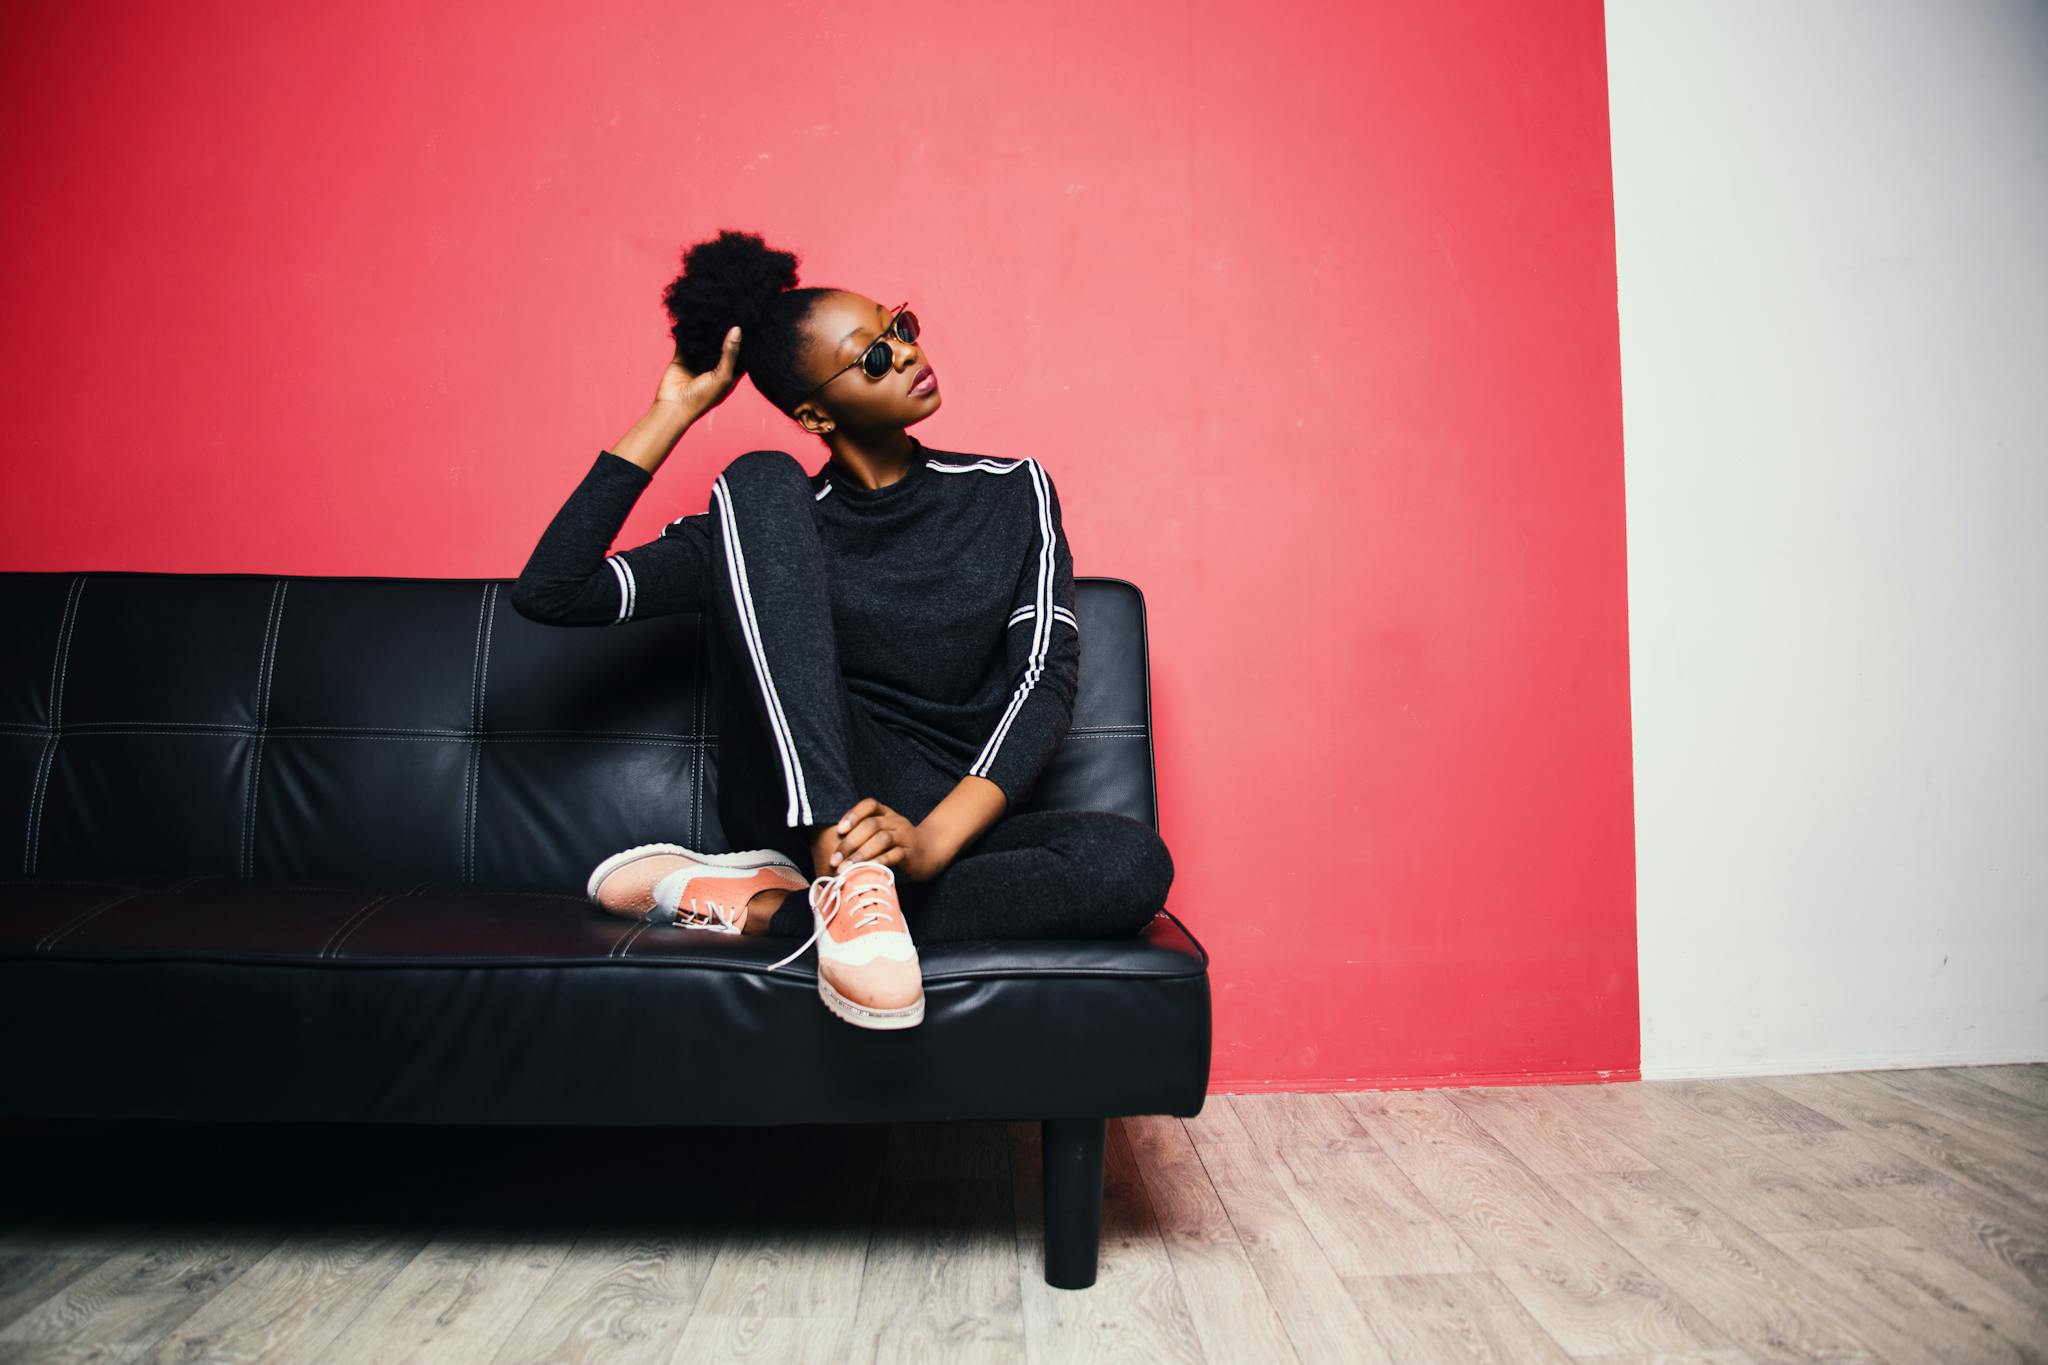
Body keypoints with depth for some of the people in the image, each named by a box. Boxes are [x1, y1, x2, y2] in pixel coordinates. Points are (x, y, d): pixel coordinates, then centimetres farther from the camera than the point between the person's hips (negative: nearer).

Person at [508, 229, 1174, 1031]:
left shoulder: (1011, 492, 8)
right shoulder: (774, 513, 4)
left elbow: (1046, 677, -6)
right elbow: (549, 594, -4)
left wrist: (934, 838, -22)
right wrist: (671, 415, -3)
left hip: (952, 829, 2)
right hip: (801, 807, -1)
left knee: (1133, 863, -33)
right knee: (759, 478, -18)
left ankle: (759, 907, -24)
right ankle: (846, 882, -31)